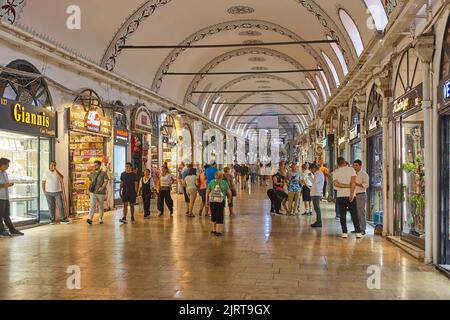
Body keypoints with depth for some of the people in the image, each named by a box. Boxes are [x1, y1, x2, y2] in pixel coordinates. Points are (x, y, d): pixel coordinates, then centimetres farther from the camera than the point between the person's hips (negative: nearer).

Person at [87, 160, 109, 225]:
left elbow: (106, 181, -9)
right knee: (92, 205, -11)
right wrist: (89, 190, 16)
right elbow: (90, 182, 19)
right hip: (93, 192, 2)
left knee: (101, 206, 7)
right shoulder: (92, 173, 11)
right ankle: (90, 219, -17)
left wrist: (102, 187, -25)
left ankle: (100, 219, 18)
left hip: (100, 192, -2)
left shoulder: (103, 173, -2)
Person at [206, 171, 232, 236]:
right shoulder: (224, 183, 5)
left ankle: (214, 230, 23)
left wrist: (207, 200, 15)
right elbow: (229, 192, 6)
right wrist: (229, 199, 24)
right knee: (220, 216, 5)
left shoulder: (212, 182, 7)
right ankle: (218, 231, 5)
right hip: (221, 201, -2)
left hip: (212, 200, 2)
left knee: (213, 216, 16)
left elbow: (207, 192, 5)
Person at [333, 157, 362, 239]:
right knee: (354, 215, 4)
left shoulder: (336, 172, 5)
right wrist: (352, 193, -16)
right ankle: (358, 232, 3)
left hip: (340, 196, 1)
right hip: (350, 195, -1)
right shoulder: (351, 169, 1)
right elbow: (353, 182, -12)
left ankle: (344, 233, 3)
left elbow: (335, 183, -9)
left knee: (342, 215, 6)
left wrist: (347, 186, -7)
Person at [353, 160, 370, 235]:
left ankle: (363, 229, -4)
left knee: (361, 213, -7)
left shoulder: (364, 174, -5)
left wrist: (357, 184, -23)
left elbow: (366, 184, -15)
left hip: (361, 195, -7)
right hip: (354, 195, 7)